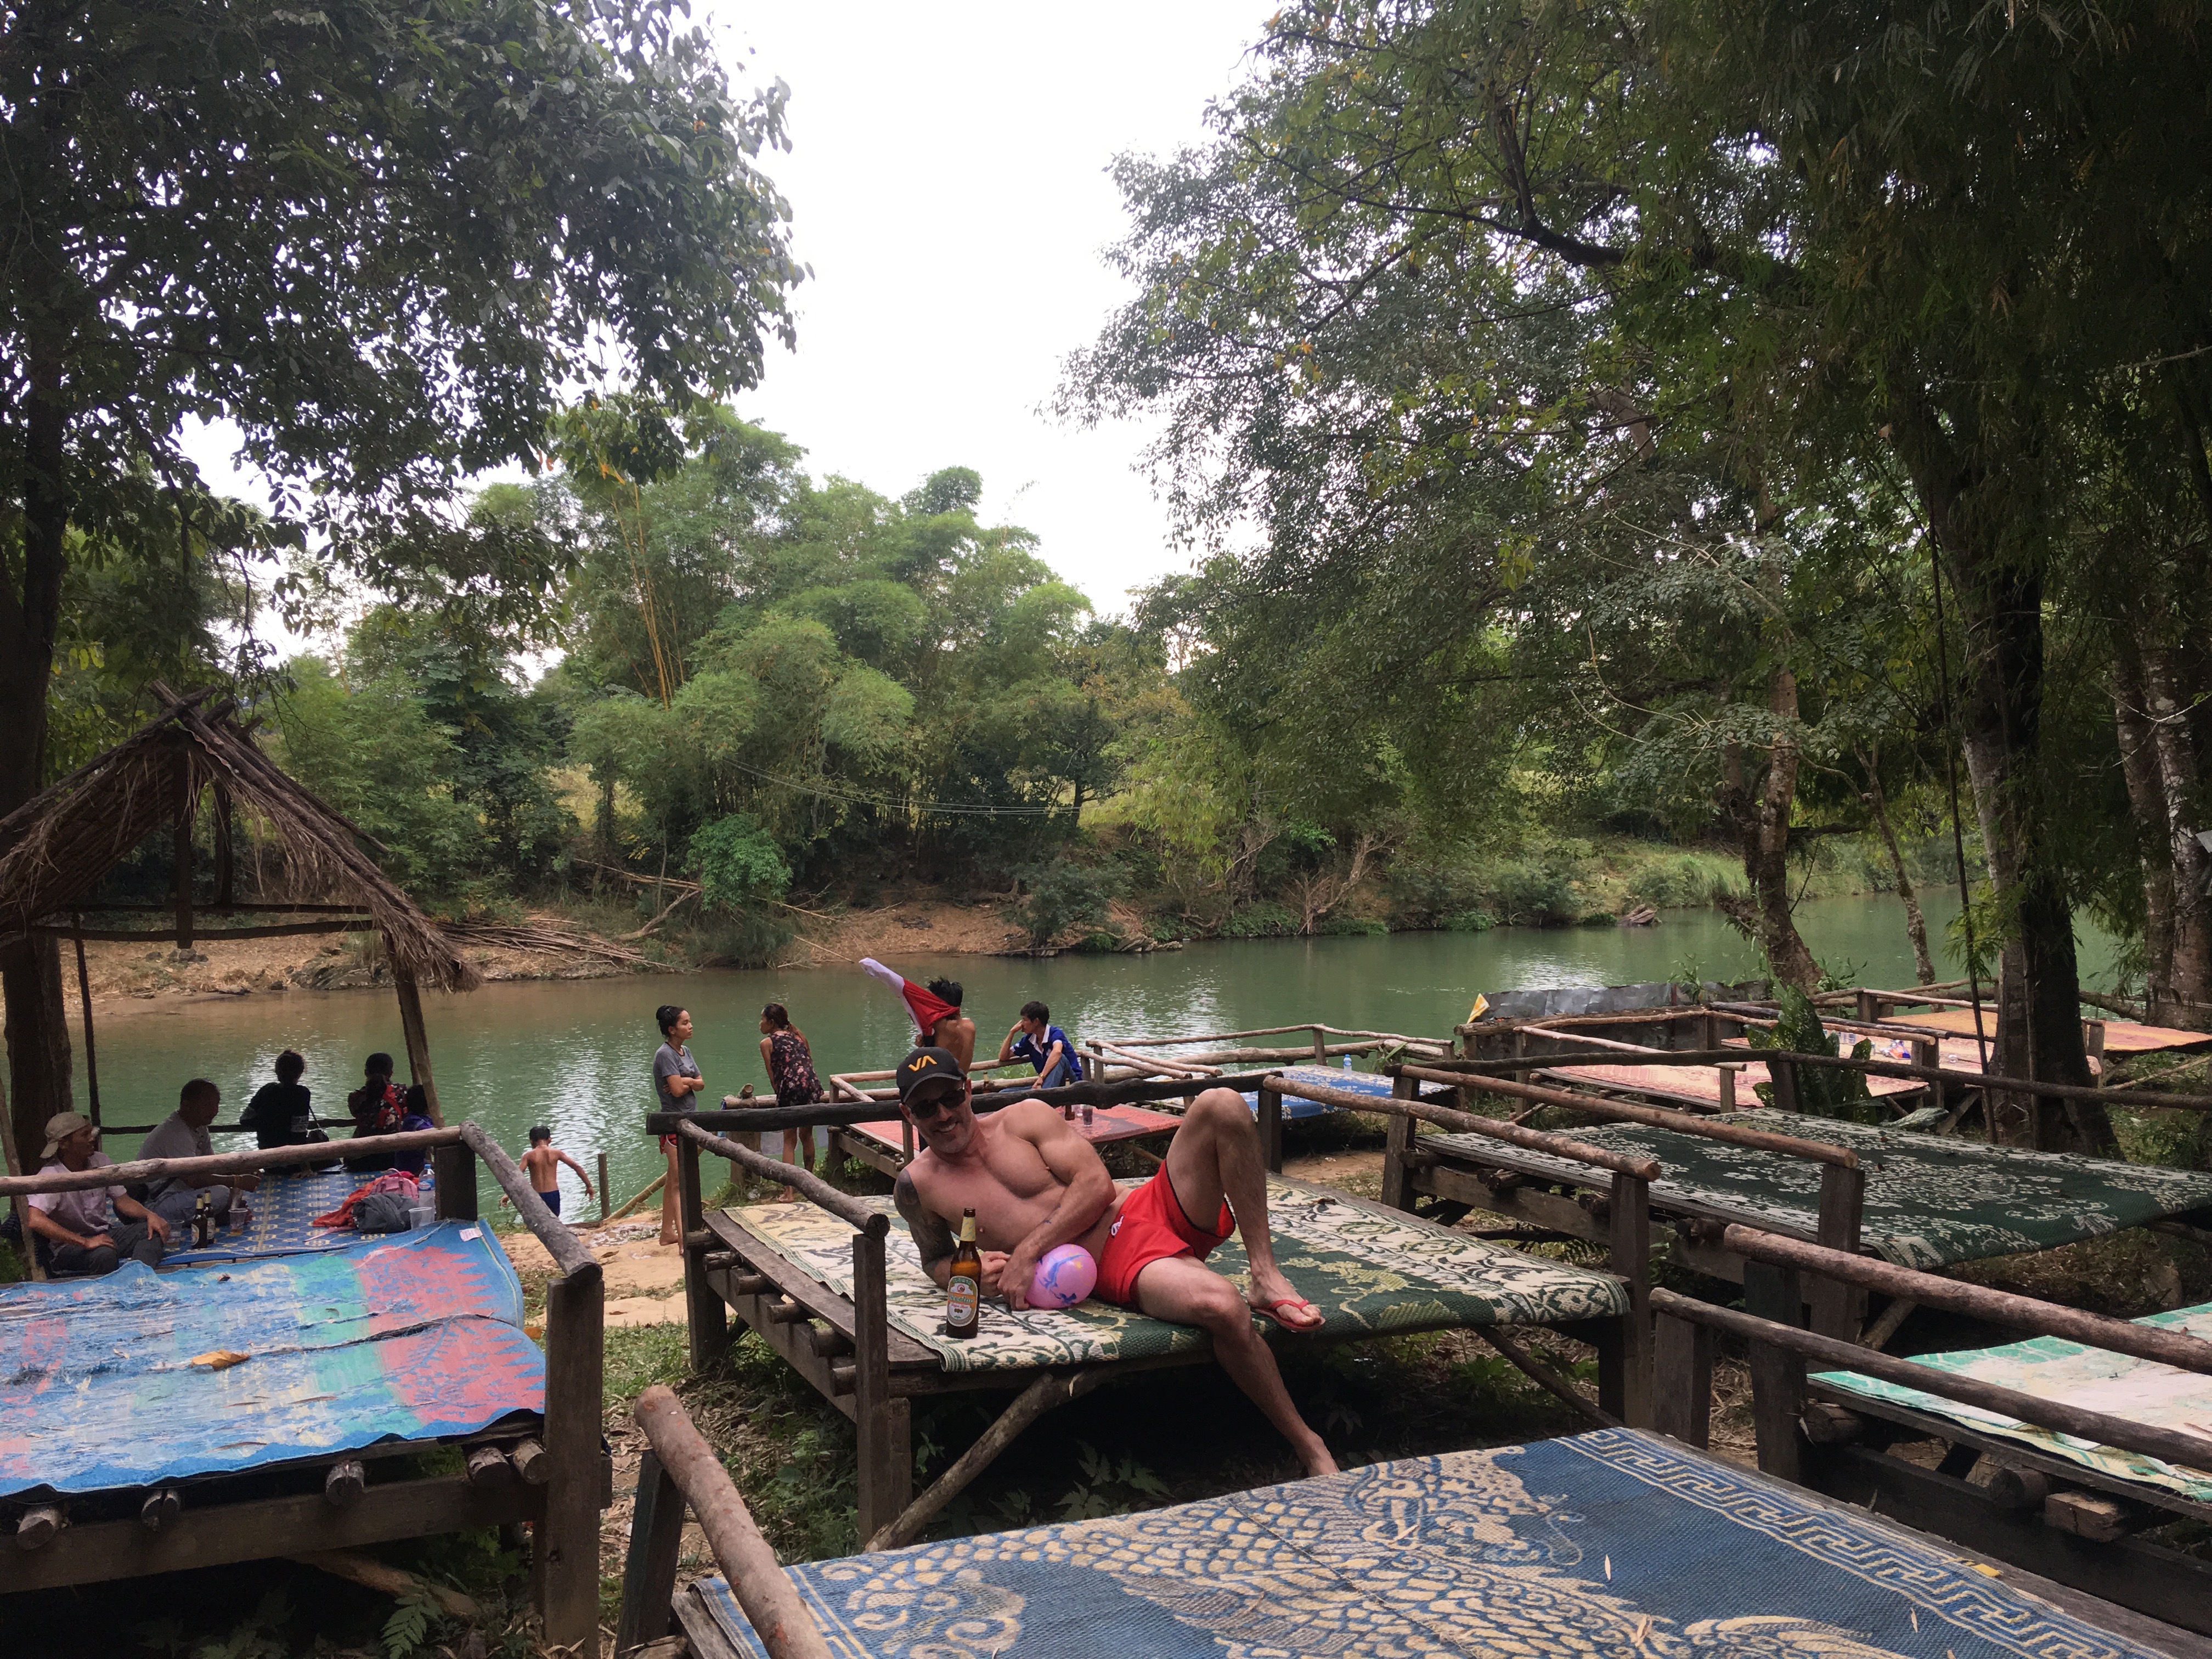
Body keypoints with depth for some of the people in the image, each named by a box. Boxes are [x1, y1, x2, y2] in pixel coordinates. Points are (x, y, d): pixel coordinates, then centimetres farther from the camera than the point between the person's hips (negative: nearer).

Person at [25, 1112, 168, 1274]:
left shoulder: (100, 1161, 2)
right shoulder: (51, 1176, -17)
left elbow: (122, 1200, 9)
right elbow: (35, 1221, -32)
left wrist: (150, 1215, -12)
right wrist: (86, 1242, -35)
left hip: (104, 1235, 7)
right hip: (69, 1246, -7)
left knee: (154, 1230, -18)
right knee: (104, 1254, -38)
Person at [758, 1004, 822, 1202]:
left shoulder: (767, 1043, 7)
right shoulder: (798, 1036, 21)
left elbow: (772, 1075, 6)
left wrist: (780, 1094, 17)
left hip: (791, 1089, -5)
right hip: (813, 1085, 5)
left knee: (789, 1140, 4)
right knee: (807, 1136, 20)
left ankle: (788, 1191, -1)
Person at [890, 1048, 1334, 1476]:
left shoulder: (1025, 1118, 8)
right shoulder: (917, 1186, 8)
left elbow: (1096, 1184, -2)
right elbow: (936, 1260, 22)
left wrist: (1029, 1249, -15)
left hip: (1150, 1210, 3)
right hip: (1119, 1269, -3)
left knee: (1221, 1104, -24)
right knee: (1221, 1306, -37)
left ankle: (1266, 1277, -16)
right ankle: (1308, 1448, -20)